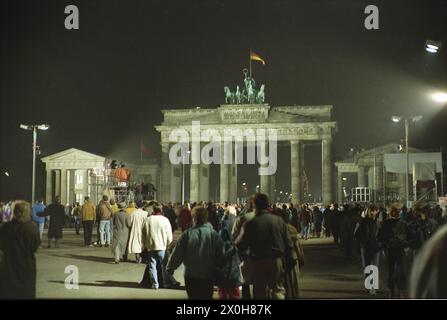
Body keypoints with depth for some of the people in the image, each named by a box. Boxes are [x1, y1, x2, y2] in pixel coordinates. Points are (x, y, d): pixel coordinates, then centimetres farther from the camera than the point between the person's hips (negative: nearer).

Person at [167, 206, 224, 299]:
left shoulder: (187, 233, -8)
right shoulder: (213, 234, -8)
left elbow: (177, 253, -3)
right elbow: (220, 256, -5)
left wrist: (170, 268, 10)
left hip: (190, 275, 0)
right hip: (208, 275, 0)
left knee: (193, 296, 13)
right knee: (206, 297, 10)